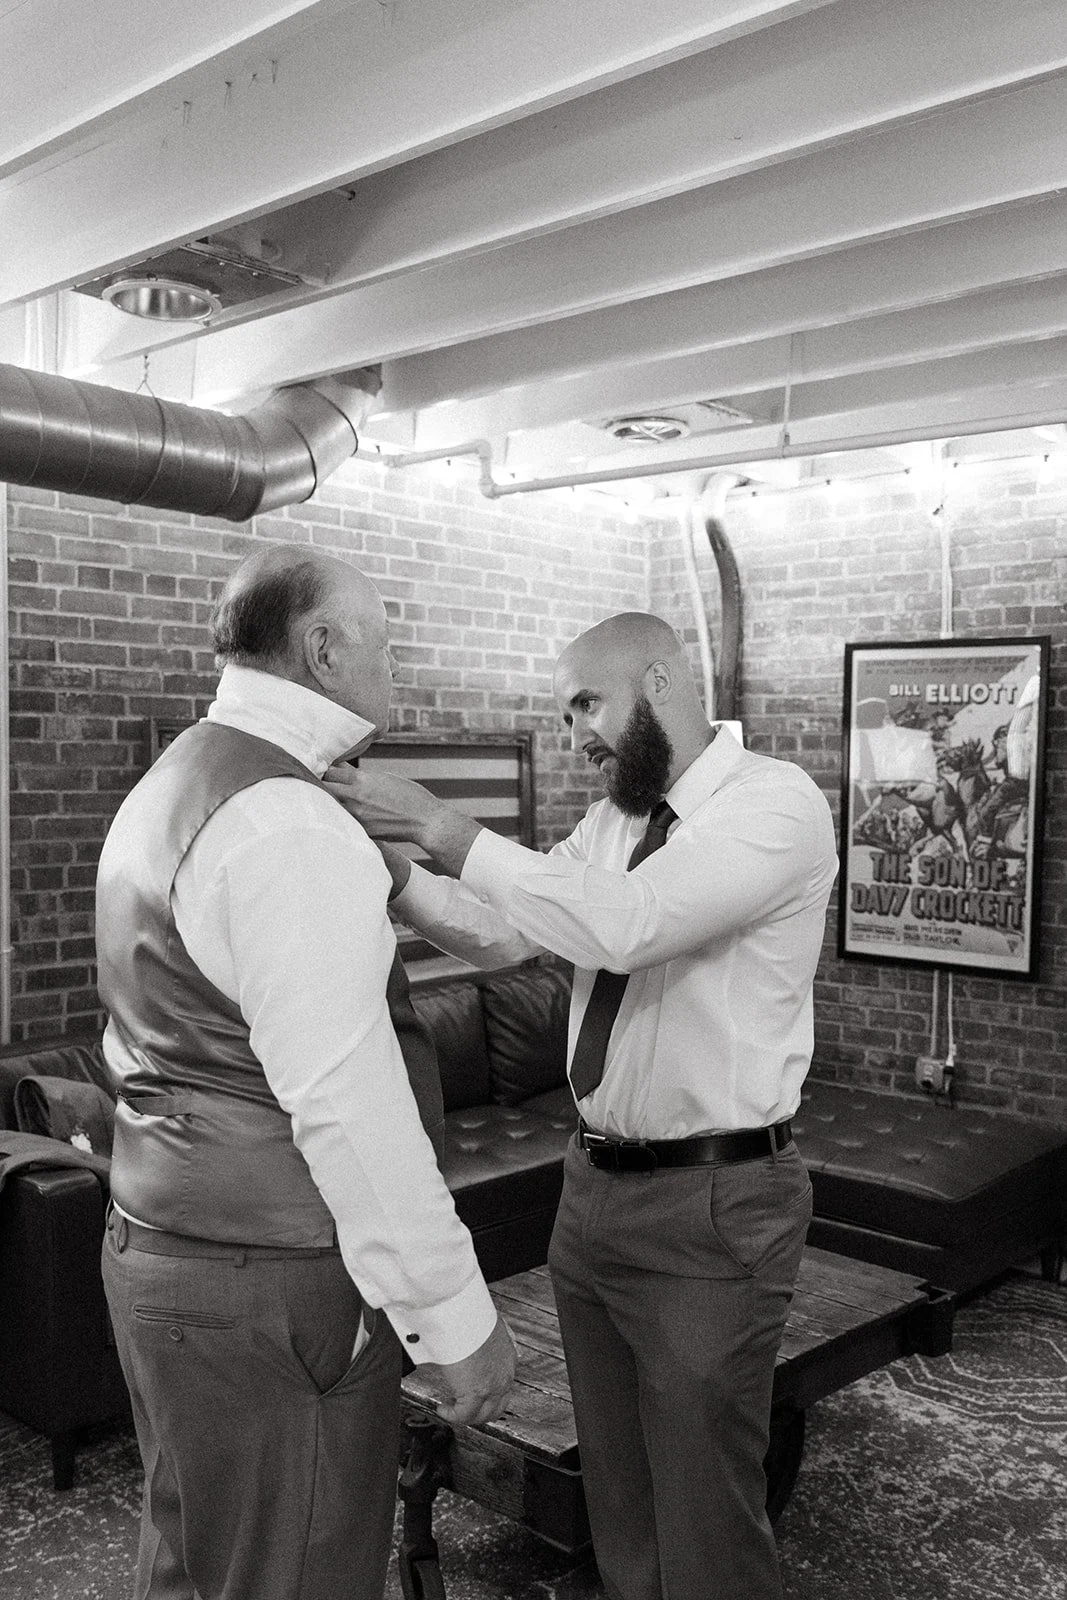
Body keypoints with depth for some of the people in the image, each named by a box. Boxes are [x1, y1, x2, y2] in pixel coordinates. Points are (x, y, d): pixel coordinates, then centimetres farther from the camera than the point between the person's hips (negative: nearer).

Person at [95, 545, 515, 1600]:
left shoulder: (166, 790, 11)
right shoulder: (286, 823, -21)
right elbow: (342, 1101, -25)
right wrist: (454, 1315, -19)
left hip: (158, 1243, 10)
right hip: (269, 1289, -10)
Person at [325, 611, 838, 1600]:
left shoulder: (779, 804, -15)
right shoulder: (610, 820, 9)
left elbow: (629, 924, -29)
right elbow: (499, 936, 6)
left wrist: (446, 831, -27)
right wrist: (395, 869, -11)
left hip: (713, 1203, -7)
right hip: (594, 1185, 7)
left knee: (705, 1518, 7)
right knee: (614, 1492, 21)